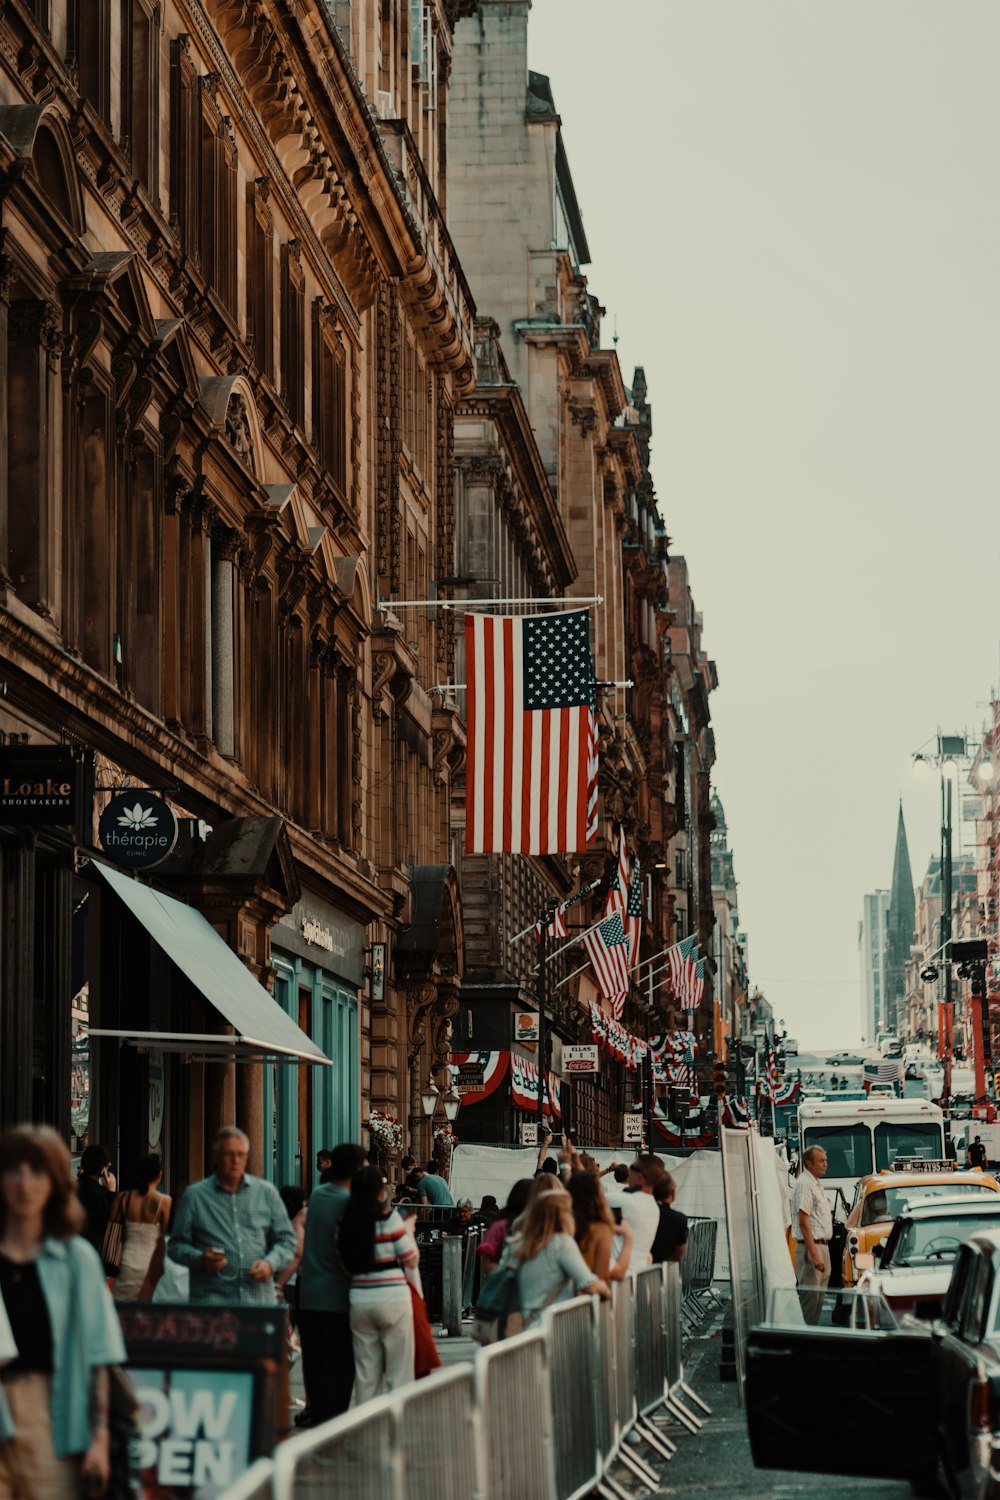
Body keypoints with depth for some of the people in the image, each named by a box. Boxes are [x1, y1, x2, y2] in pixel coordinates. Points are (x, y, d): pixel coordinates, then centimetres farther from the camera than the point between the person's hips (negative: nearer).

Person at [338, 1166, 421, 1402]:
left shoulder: (346, 1223, 4)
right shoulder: (389, 1218, -9)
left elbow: (346, 1263, 6)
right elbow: (411, 1259, -5)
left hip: (359, 1299, 5)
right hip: (393, 1297, -4)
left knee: (365, 1372, 10)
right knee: (399, 1373, 2)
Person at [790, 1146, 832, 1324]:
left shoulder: (815, 1185, 18)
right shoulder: (804, 1185, -13)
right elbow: (803, 1222, -19)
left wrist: (822, 1253, 20)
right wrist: (814, 1254, -24)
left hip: (822, 1246, 10)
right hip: (811, 1247, -10)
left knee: (818, 1298, 12)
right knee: (810, 1297, -11)